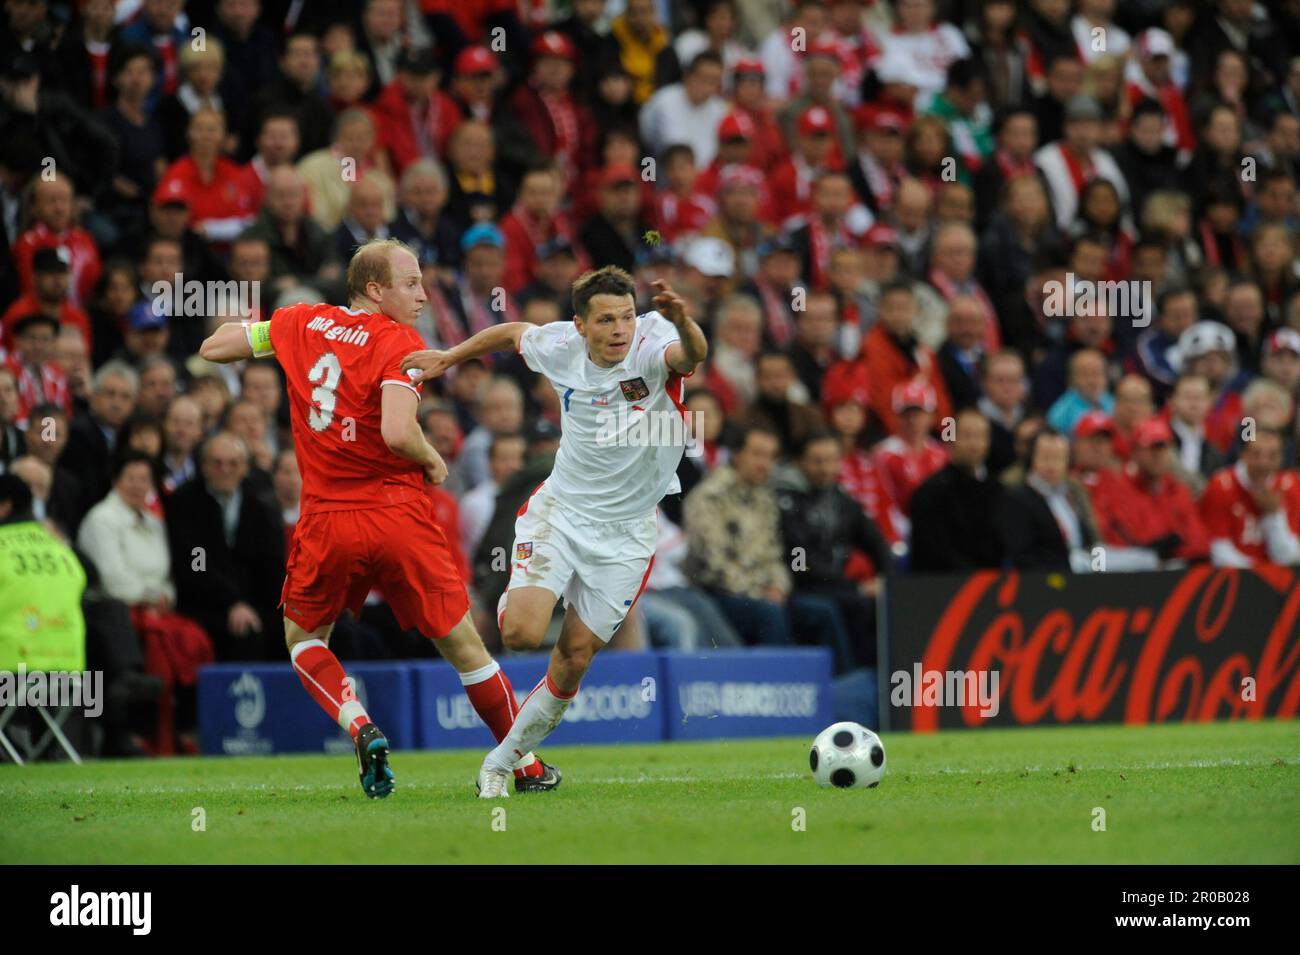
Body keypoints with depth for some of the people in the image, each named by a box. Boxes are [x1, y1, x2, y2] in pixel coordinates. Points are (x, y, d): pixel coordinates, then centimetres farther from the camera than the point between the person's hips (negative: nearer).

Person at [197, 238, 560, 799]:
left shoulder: (301, 324, 5)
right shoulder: (400, 343, -10)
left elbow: (213, 347, 15)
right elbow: (397, 432, -23)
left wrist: (270, 335, 29)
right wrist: (433, 462, -4)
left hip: (326, 521, 3)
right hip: (399, 516, -3)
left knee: (304, 639, 23)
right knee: (461, 643, 10)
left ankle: (360, 728, -2)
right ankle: (525, 766, 16)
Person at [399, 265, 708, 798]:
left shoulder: (651, 346, -20)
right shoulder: (561, 347, -9)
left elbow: (690, 355, -45)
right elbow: (511, 332, 15)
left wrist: (682, 323, -66)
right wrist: (450, 358, 19)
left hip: (626, 533, -1)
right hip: (561, 511, 1)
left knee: (573, 660, 0)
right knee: (522, 634, -19)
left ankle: (499, 765, 18)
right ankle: (515, 599, 19)